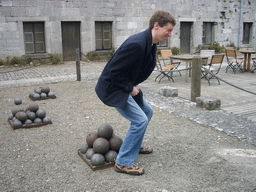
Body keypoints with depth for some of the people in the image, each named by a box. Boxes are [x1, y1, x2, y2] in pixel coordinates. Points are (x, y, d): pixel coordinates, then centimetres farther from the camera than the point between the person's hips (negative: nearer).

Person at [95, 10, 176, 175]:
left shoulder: (151, 43, 2)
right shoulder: (137, 44, -30)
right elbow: (113, 71, -28)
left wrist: (133, 86, 4)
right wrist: (130, 88, -17)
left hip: (127, 86, 10)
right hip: (112, 88, -10)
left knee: (147, 111, 19)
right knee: (140, 120, -14)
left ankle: (135, 145, 38)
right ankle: (123, 163, -1)